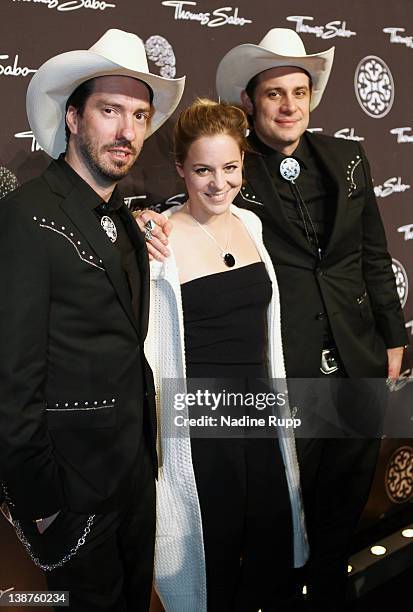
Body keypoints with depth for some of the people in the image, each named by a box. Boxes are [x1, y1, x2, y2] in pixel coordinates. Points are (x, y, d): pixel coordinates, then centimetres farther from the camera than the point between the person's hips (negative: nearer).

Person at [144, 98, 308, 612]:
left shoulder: (250, 224, 4)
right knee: (212, 560, 11)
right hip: (196, 423, -6)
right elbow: (146, 347, -9)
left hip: (259, 413, 6)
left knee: (274, 552, 18)